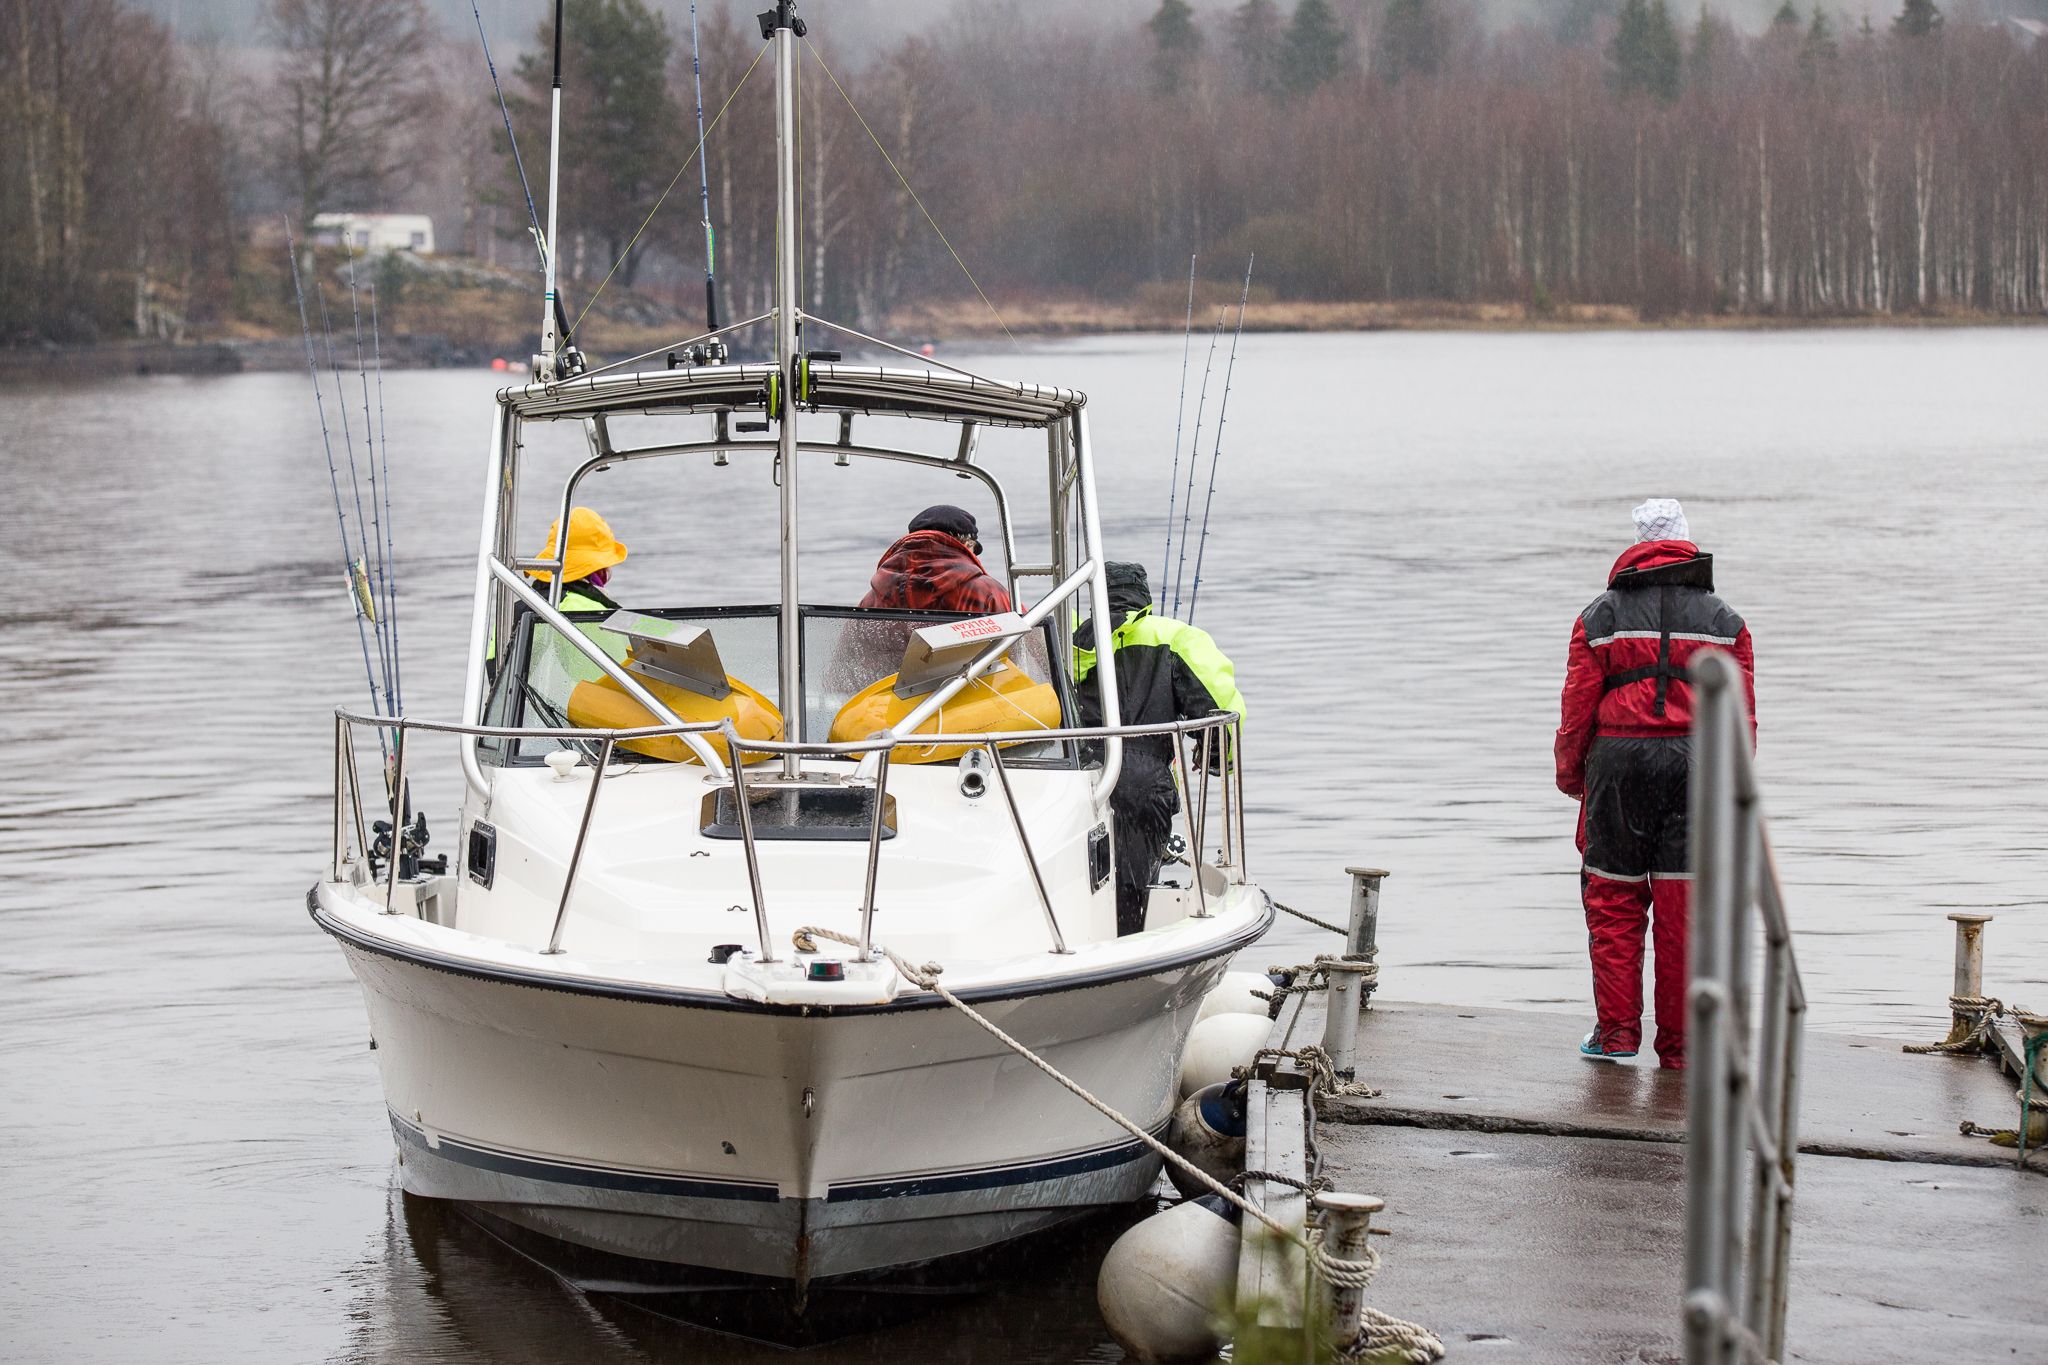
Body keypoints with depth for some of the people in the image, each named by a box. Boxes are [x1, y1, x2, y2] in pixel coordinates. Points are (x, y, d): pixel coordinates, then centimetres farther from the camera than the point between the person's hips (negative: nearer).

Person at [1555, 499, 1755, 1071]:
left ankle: (1617, 1029, 7)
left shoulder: (1600, 616, 5)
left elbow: (1579, 706, 2)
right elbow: (1743, 715, 6)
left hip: (1619, 764, -1)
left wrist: (1569, 775, 13)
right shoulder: (1723, 621, 9)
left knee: (1614, 897, 8)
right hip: (1698, 765, 1)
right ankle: (1679, 1042, 5)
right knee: (1685, 906, 3)